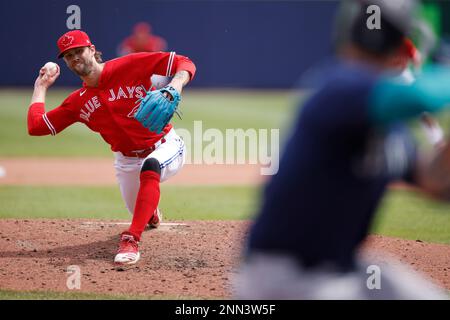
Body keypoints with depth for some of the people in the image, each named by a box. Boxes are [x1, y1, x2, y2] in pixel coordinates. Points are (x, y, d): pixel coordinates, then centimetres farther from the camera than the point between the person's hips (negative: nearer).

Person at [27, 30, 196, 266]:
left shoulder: (129, 66, -14)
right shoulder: (78, 102, 0)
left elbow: (185, 64, -16)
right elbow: (35, 126, -3)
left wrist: (177, 84, -37)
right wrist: (41, 86, 6)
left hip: (165, 146, -6)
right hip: (127, 162, 6)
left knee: (150, 166, -39)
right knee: (143, 214, 14)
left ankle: (131, 240, -40)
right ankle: (152, 210, 56)